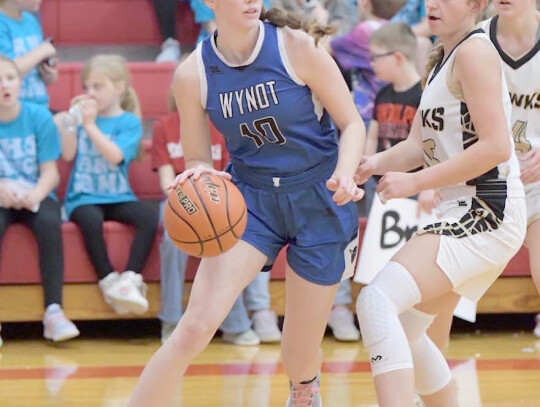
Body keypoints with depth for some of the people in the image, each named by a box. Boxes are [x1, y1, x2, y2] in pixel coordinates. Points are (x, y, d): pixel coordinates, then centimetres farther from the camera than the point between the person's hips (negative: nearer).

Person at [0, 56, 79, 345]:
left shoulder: (39, 117, -1)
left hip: (35, 196, 0)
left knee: (49, 223, -32)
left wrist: (35, 194, -24)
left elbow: (50, 171, -3)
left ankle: (53, 311, -33)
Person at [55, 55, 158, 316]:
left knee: (149, 218, -28)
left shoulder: (129, 122, 2)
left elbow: (115, 156, -15)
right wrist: (71, 121, -6)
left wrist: (90, 125, -18)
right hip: (83, 197, 0)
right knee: (92, 221, -35)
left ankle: (131, 279, -29)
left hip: (117, 197, 0)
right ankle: (109, 281, -26)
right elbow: (68, 154, -1)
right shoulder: (85, 113, 8)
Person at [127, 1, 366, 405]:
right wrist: (197, 175, -23)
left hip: (320, 202, -1)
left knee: (301, 354, 7)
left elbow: (352, 123, -5)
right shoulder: (193, 73, -9)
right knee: (196, 326, -18)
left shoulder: (297, 47, -14)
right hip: (250, 199, 1)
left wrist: (344, 175, -25)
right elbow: (197, 160, 1)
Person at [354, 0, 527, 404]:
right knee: (405, 331, 19)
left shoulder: (474, 51, -12)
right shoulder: (441, 59, 17)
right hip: (463, 213, 10)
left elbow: (496, 146, -20)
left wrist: (415, 182, -18)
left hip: (486, 215, -10)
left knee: (377, 302, -24)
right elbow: (420, 144, 13)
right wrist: (379, 163, -7)